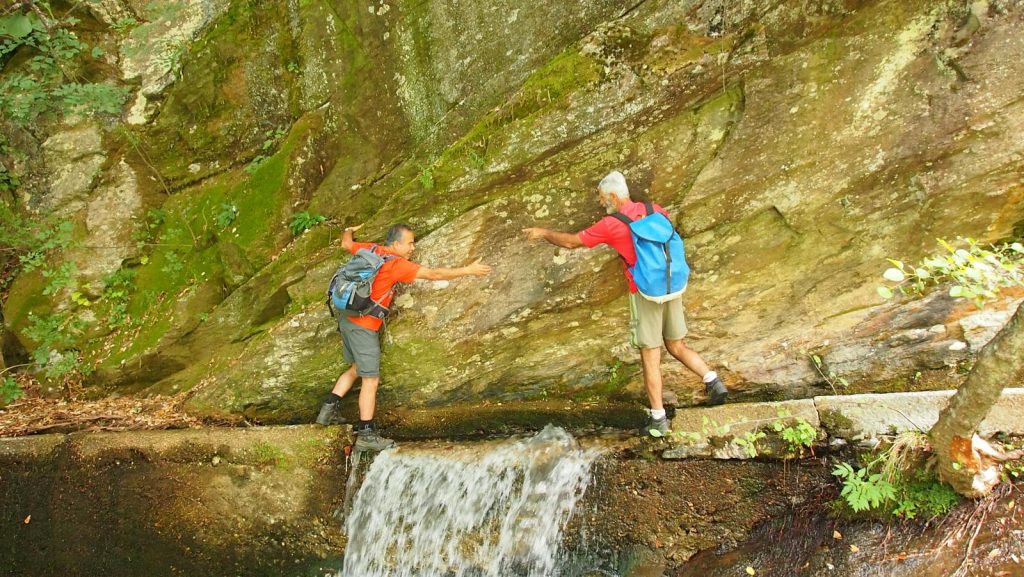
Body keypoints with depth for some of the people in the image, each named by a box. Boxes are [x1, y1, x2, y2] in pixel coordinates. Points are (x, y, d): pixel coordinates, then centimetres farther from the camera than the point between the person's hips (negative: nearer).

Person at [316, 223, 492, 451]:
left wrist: (349, 231, 46)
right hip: (363, 327, -9)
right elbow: (434, 274, -16)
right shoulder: (397, 264, -16)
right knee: (370, 380, -3)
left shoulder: (370, 249, 4)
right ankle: (366, 435, 0)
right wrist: (468, 271, -8)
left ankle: (329, 407, 23)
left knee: (357, 369, 25)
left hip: (347, 319, 9)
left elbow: (346, 244, 23)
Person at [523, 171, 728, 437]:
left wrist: (544, 233, 15)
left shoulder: (610, 225, -11)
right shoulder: (654, 210, 5)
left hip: (645, 294, -6)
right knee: (677, 347, 20)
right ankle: (713, 381, 4)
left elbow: (570, 241, -2)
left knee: (650, 357, 3)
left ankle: (658, 419, 8)